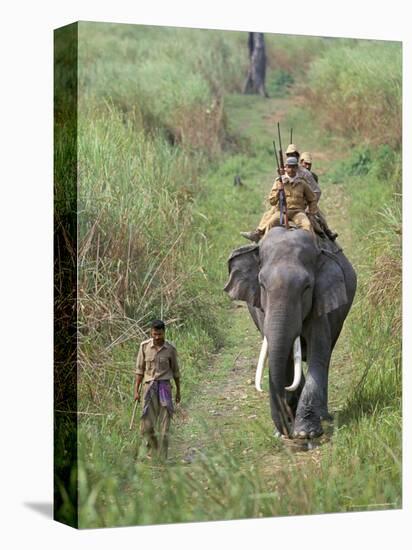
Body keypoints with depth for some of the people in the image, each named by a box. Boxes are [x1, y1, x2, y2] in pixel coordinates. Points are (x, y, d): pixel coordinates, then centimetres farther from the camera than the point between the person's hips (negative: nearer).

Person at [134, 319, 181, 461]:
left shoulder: (170, 349, -2)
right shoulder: (144, 346, -2)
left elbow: (175, 371, 9)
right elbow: (140, 369, 3)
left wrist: (178, 391, 14)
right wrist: (136, 390, -1)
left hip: (164, 386, 0)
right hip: (149, 386, 0)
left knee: (164, 426, -4)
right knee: (147, 425, -4)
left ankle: (162, 458, 2)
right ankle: (152, 448, 25)